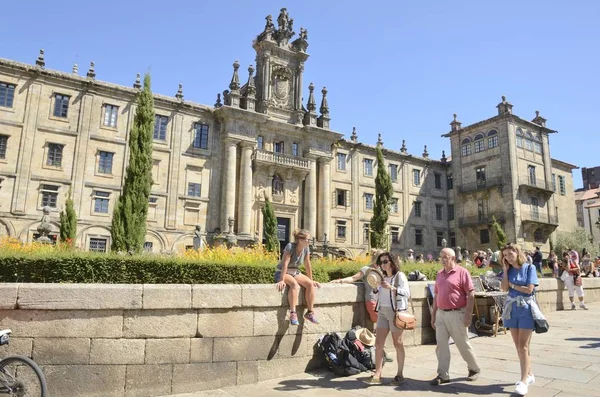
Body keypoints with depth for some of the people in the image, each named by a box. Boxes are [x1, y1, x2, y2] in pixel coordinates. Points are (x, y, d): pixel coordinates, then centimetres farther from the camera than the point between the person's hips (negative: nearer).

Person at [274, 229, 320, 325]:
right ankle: (293, 313, -37)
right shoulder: (290, 246, -21)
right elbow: (285, 264, -26)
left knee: (310, 284, -20)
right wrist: (282, 280, -31)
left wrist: (311, 280, 4)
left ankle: (310, 312, -12)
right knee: (295, 284, -37)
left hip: (295, 273, 6)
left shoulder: (306, 249, -4)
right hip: (282, 273, -6)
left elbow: (308, 266, 3)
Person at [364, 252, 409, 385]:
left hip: (396, 311, -6)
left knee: (397, 343, 4)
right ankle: (377, 375, 4)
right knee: (378, 343, 0)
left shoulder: (400, 275, -5)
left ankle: (399, 375, 15)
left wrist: (391, 288, -24)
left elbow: (407, 293, -14)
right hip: (382, 311, 6)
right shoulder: (383, 277, 14)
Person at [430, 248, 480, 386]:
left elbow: (471, 294, -10)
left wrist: (468, 315, -14)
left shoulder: (462, 272, -7)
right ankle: (443, 375, 9)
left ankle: (474, 369, 31)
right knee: (441, 344, 1)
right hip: (441, 314, 5)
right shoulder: (440, 274, 11)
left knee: (463, 344, 8)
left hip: (456, 314, -5)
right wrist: (433, 315, 14)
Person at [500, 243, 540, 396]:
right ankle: (529, 374, 24)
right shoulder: (508, 270, 7)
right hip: (512, 308, 5)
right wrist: (505, 270, -5)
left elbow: (529, 289, -13)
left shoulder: (529, 267, -6)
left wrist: (512, 285, -3)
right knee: (518, 345, 9)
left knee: (523, 345, -8)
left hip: (526, 308, -5)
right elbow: (504, 288, -6)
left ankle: (524, 380, -5)